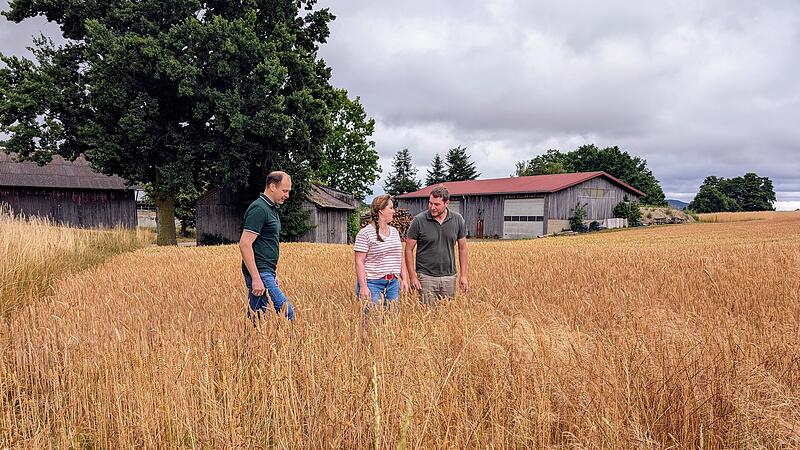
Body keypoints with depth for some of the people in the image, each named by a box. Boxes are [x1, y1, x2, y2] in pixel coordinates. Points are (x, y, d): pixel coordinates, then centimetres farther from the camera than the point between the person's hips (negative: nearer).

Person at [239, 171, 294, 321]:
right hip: (259, 274, -10)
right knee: (286, 312, -12)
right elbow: (245, 244, -21)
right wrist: (256, 278, -23)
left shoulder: (271, 208, 17)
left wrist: (274, 275, 23)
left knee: (256, 317, 10)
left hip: (266, 273, 10)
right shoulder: (259, 209, -14)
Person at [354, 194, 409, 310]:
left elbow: (400, 257, 18)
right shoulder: (365, 234, -9)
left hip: (393, 284, 7)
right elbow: (359, 262, -12)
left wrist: (404, 279, 10)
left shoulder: (394, 232, 13)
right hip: (373, 283, -6)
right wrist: (363, 286, -17)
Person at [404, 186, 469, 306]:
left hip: (449, 277, 3)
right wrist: (412, 277, -8)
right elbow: (409, 249, -3)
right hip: (426, 277, -3)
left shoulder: (458, 220, 0)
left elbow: (462, 248, 8)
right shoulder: (419, 221, -8)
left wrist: (463, 275, 3)